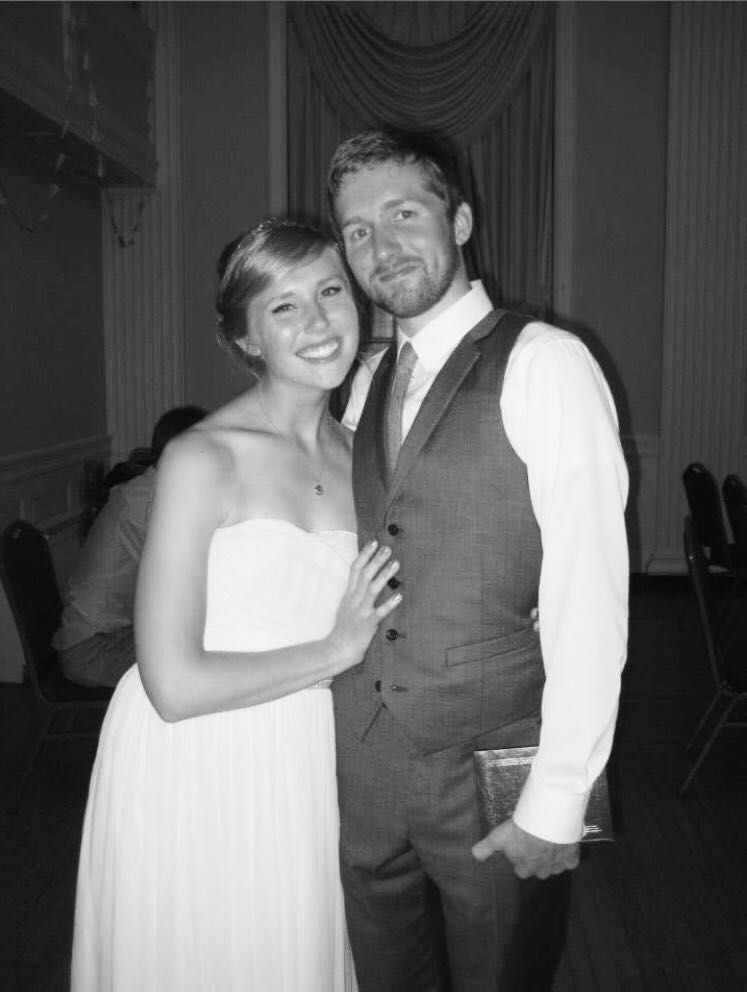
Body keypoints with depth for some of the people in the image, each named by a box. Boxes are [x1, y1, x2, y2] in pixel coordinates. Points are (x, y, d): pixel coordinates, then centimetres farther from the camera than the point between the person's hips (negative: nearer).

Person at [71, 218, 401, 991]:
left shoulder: (354, 454, 2)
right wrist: (334, 650, -14)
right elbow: (174, 685, -20)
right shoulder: (202, 459, -17)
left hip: (300, 772, 5)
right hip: (192, 774, -5)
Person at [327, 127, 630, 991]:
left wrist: (558, 798, -16)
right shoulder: (366, 383, 8)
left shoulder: (543, 364, -14)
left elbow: (589, 597, -17)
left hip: (491, 766, -5)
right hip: (361, 759, 6)